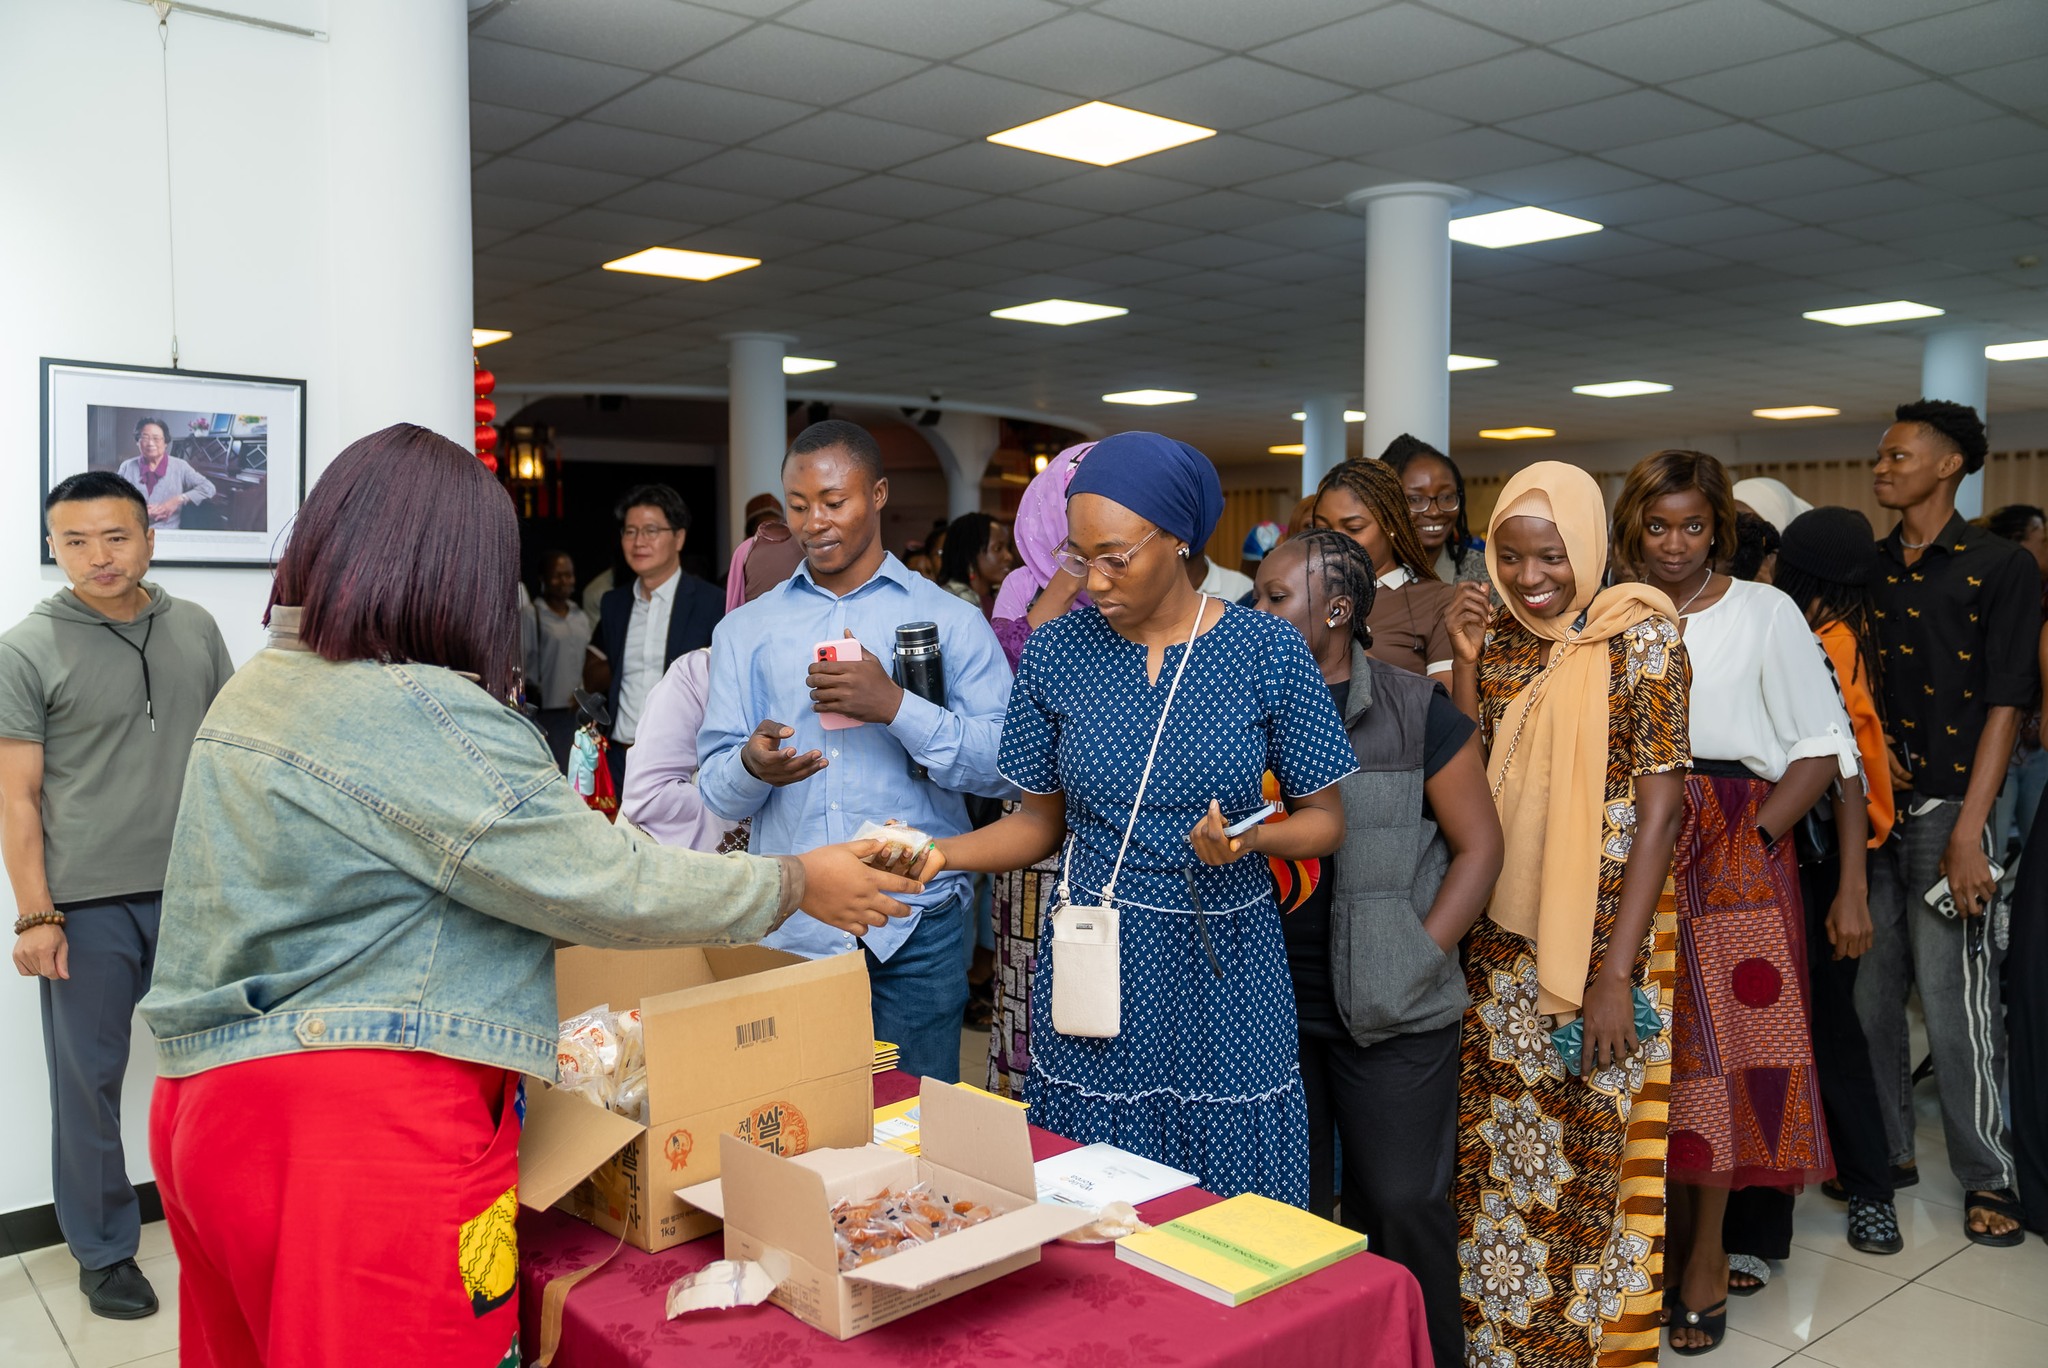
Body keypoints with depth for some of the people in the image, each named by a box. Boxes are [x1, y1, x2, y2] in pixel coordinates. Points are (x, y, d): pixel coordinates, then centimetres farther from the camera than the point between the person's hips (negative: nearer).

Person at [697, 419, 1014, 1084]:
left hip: (914, 929, -1)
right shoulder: (745, 631, 12)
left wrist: (895, 706, -17)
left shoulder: (951, 620, 5)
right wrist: (752, 766, -16)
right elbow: (716, 789, 6)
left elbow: (1004, 765, -6)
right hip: (786, 925, 2)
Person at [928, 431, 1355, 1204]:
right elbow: (1041, 821, 5)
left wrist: (1252, 838, -21)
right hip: (1092, 967, 1)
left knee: (1234, 1226, 7)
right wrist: (942, 853, -11)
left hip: (1224, 971, -1)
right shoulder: (1057, 652, -1)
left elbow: (1325, 819, -1)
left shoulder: (1267, 652, -6)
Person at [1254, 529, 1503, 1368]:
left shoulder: (1416, 711, -4)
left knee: (1402, 1202, 4)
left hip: (1390, 1012, -3)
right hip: (1267, 1004, 3)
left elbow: (1479, 845, -3)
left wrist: (1421, 956, -9)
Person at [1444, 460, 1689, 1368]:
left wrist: (1616, 974, -16)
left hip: (1602, 935, -4)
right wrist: (1466, 659, -5)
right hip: (1505, 936, 4)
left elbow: (1662, 807, -11)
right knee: (1499, 1145, 11)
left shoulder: (1640, 635, -7)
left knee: (1592, 1152, 4)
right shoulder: (1498, 637, 7)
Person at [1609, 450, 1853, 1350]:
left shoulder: (1764, 613, 2)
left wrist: (1758, 835, -12)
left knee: (1724, 1038, -1)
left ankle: (1709, 1251, 13)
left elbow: (1821, 745, -1)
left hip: (1734, 859, -2)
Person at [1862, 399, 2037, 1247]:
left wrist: (1968, 833, -15)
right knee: (1869, 992, 8)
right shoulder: (1865, 570, 11)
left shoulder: (2000, 568, -4)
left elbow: (2006, 705, -9)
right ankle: (1887, 1149, 23)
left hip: (1947, 810, -5)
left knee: (1954, 1001, -1)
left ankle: (1987, 1175, 15)